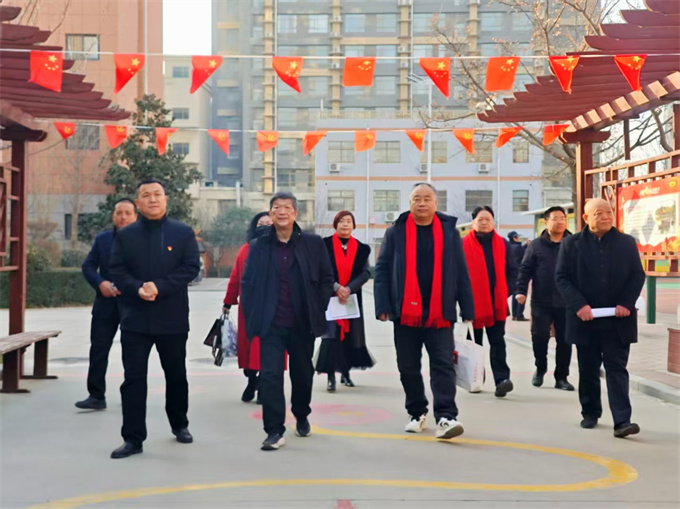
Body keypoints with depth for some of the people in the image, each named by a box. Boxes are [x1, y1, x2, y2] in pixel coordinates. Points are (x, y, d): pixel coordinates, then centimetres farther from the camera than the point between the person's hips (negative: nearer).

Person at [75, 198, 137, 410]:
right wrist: (100, 283, -14)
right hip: (106, 304, 2)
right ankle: (96, 396, 7)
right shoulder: (102, 239, 7)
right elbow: (88, 266, 5)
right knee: (98, 349, 0)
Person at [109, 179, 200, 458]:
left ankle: (179, 424, 34)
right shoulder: (125, 235, 6)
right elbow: (117, 271, 0)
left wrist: (159, 286, -18)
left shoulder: (183, 233, 2)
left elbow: (191, 267, -7)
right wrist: (137, 289, -19)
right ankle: (133, 438, 3)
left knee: (176, 375, 13)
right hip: (135, 318, 0)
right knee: (133, 378, -2)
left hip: (172, 318, 0)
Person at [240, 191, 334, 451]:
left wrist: (318, 311, 0)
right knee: (270, 375, -8)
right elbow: (246, 283, 7)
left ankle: (302, 417, 38)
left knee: (303, 374, 14)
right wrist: (252, 317, 0)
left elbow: (326, 279, 5)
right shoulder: (258, 246, 3)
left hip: (303, 323, 1)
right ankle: (275, 431, -3)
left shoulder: (313, 244, 1)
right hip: (271, 324, 0)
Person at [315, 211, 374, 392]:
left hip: (353, 298, 3)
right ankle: (331, 376, -10)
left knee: (350, 335, 8)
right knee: (331, 334, -12)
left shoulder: (361, 248, 5)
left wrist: (349, 288, -14)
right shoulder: (325, 244, -2)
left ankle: (346, 373, 24)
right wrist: (336, 287, -17)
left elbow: (366, 273, 0)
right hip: (330, 297, -3)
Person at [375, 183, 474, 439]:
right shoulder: (395, 232, 2)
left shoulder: (449, 231, 5)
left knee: (443, 365, -7)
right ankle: (417, 413, 25)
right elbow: (382, 270, 1)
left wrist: (467, 309, 2)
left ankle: (445, 417, -8)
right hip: (405, 313, 1)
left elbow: (461, 273, 6)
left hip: (440, 314, 0)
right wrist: (383, 306, -9)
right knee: (408, 367, 9)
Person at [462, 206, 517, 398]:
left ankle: (502, 379, -9)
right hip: (472, 303, -1)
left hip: (497, 303, 1)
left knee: (498, 343, -3)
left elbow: (512, 271, 9)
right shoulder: (463, 244, -2)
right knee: (474, 344, 11)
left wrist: (507, 291, -1)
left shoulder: (502, 244, 6)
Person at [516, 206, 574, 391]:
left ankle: (561, 377, 16)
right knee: (539, 336, -1)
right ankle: (540, 368, 24)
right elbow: (525, 269, 3)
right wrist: (521, 291, -8)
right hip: (541, 302, 0)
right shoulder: (536, 245, 5)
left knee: (564, 341, 4)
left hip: (566, 302, 1)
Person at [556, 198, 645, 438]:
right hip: (585, 319, 0)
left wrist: (626, 303, -10)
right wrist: (579, 305, -13)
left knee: (617, 369, -3)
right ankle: (590, 413, 26)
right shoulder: (571, 244, 3)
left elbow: (638, 275, 5)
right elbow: (562, 277, -1)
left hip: (618, 320, 0)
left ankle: (622, 421, -6)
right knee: (588, 370, 11)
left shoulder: (627, 243, 6)